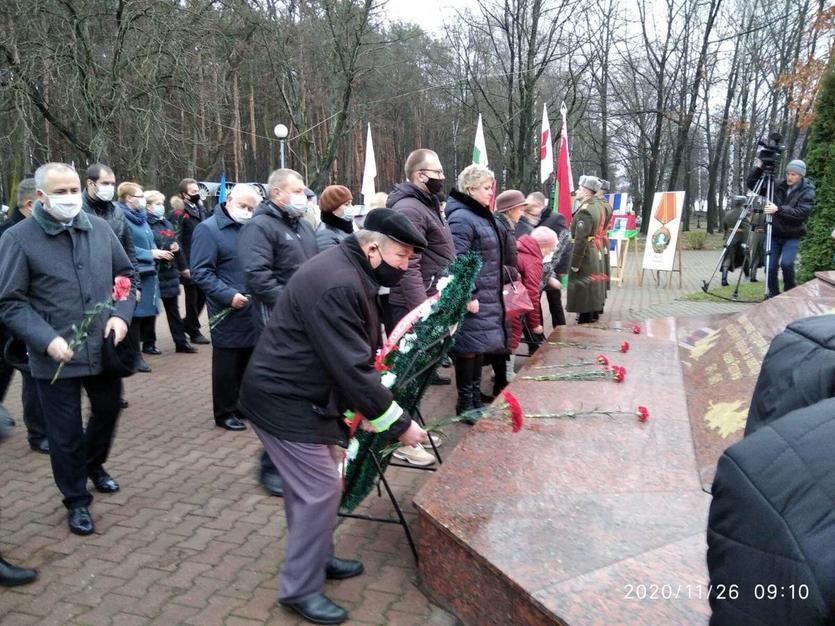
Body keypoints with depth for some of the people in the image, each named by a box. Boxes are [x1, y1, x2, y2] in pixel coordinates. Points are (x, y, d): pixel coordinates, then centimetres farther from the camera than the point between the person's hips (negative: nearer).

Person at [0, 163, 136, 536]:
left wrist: (121, 313, -7)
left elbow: (126, 275, 10)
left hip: (104, 349, 4)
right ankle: (76, 501, 30)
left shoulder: (99, 228, 0)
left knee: (108, 411, 23)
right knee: (65, 433, 10)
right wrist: (46, 340, -22)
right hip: (55, 357, -4)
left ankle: (94, 465, 52)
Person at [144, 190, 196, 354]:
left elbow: (176, 244, 19)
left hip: (169, 273, 6)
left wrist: (182, 266, 14)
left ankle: (181, 342, 16)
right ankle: (149, 343, 17)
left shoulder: (167, 223, 14)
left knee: (173, 309, 11)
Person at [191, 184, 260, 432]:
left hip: (252, 311, 6)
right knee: (226, 365, 5)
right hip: (228, 313, -6)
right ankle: (224, 413, 17)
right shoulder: (208, 229, -8)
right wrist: (228, 295, -23)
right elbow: (201, 272, -15)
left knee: (247, 362, 15)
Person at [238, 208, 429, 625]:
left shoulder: (350, 273, 6)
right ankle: (300, 589, 15)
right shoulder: (337, 285, -27)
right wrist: (399, 424, -20)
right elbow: (352, 368, -28)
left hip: (301, 394, 10)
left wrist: (363, 409, 9)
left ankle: (317, 558, 38)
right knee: (320, 491, -2)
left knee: (312, 484, 20)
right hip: (285, 401, -10)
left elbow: (355, 358, 11)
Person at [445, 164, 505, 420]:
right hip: (472, 298, -10)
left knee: (479, 346, 16)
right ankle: (465, 403, 11)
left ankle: (475, 397, 27)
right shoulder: (462, 219, -17)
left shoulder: (481, 216, 15)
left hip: (488, 297, 10)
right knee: (469, 348, -2)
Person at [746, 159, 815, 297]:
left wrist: (779, 209, -30)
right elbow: (751, 183, 5)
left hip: (792, 236, -3)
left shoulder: (807, 192, -5)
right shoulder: (777, 186, 3)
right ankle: (773, 296, 14)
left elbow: (802, 213, -20)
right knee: (771, 267, -4)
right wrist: (759, 167, -11)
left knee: (786, 263, -21)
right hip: (774, 234, 3)